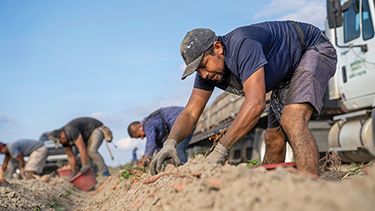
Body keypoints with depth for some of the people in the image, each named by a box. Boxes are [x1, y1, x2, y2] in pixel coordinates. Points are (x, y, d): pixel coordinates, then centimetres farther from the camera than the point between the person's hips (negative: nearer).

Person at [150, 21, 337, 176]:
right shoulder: (207, 66, -10)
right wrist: (170, 142, -32)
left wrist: (220, 150, -45)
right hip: (287, 72, 9)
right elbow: (190, 114, -11)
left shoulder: (242, 45, -37)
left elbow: (256, 103, -45)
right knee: (273, 138, 7)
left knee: (292, 122, -31)